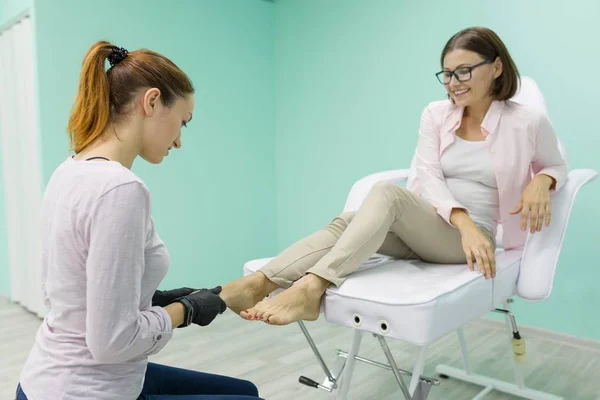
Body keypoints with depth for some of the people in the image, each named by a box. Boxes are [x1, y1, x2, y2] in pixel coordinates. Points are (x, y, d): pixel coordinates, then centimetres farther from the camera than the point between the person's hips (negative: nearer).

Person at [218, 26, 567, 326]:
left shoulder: (528, 122, -1)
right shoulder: (435, 115, 6)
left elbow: (558, 167, 16)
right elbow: (428, 177, -5)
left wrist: (541, 181, -10)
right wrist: (464, 220, -24)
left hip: (468, 239, -3)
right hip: (421, 228, 4)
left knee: (388, 192, -34)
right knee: (347, 221, -29)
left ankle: (311, 287, -50)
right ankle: (257, 284, -46)